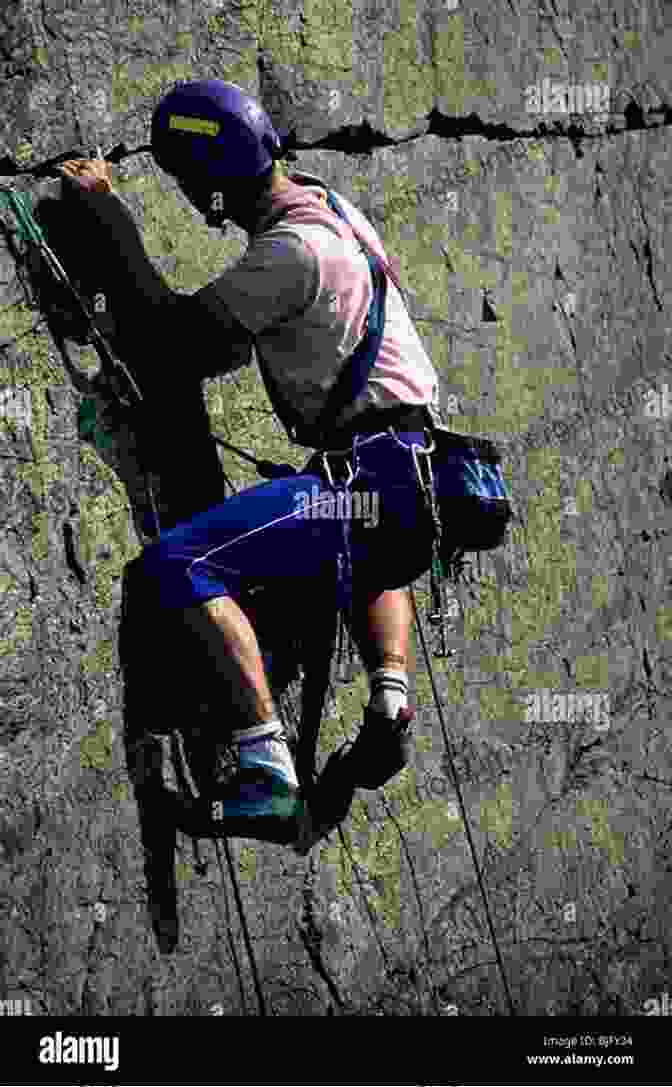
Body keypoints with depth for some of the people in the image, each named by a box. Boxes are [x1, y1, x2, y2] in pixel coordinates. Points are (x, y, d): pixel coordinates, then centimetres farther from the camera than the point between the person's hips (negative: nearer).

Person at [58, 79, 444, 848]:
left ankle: (265, 757, -22)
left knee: (181, 561, -18)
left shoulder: (291, 253, -18)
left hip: (365, 476, -10)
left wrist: (107, 211, -15)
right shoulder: (328, 208, 13)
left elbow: (172, 324, -23)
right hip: (412, 472, 10)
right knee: (371, 573, 42)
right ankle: (392, 703, 18)